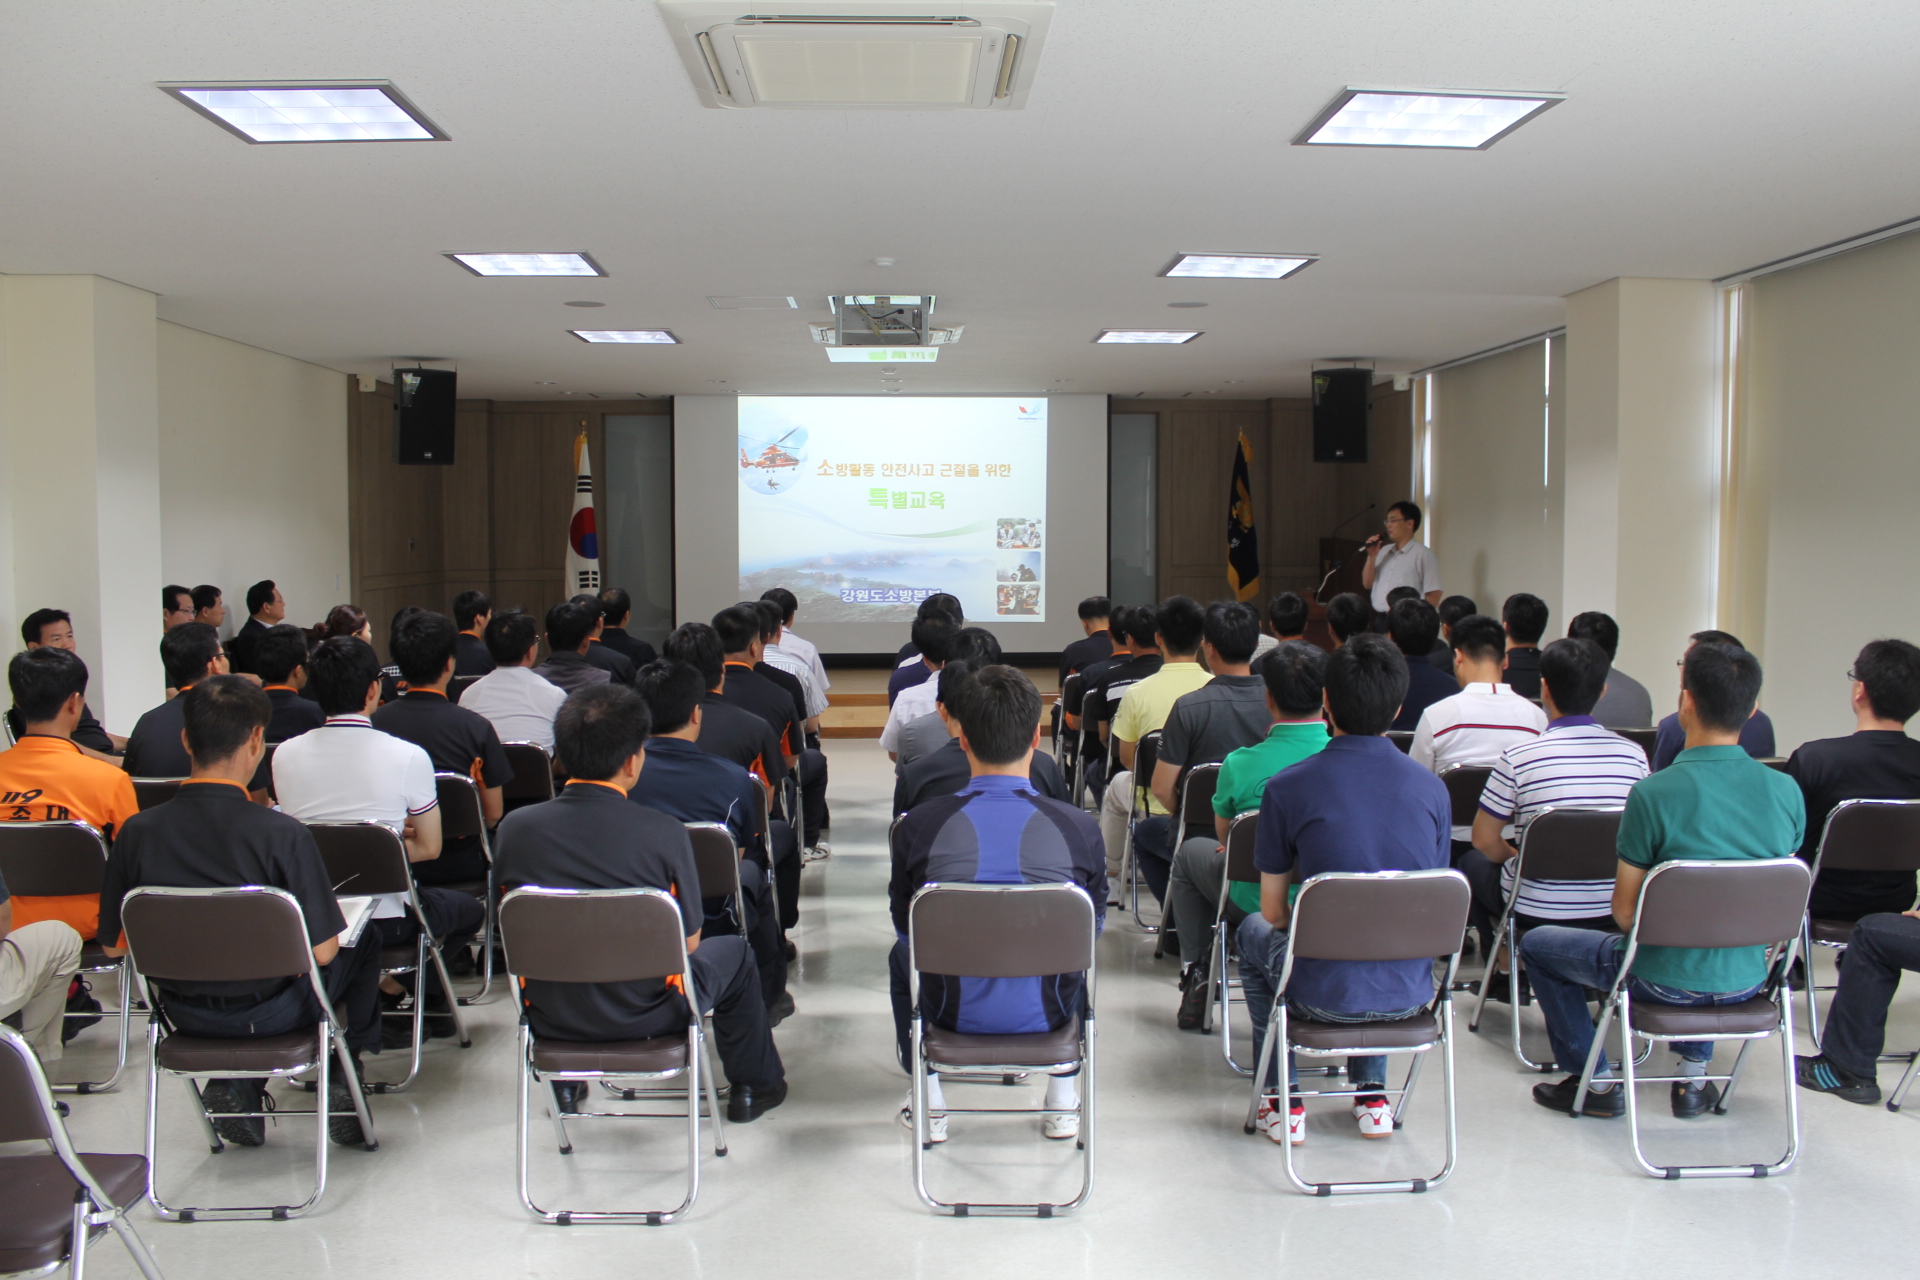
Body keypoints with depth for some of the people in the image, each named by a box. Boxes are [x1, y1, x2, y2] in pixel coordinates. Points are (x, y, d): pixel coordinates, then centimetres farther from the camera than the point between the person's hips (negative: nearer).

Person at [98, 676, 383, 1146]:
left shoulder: (137, 832, -14)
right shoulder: (283, 835, -25)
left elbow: (113, 944, -1)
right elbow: (321, 951, -19)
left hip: (185, 1014, 4)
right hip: (269, 1014, -4)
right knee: (363, 936, 22)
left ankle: (234, 1082, 18)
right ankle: (343, 1080, 25)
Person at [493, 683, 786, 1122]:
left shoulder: (516, 827, -15)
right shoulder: (665, 834, -24)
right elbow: (689, 941, -11)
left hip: (549, 1017, 3)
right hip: (646, 1015, -3)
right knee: (733, 951, 26)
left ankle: (565, 1083, 50)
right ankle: (753, 1085, 42)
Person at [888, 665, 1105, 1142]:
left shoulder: (918, 825, -17)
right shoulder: (1079, 827, -17)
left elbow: (905, 927, 1)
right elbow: (1093, 927, 1)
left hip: (953, 1011, 0)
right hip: (1047, 1013, 1)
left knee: (901, 956, 34)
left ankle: (928, 1105, 37)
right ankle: (1062, 1102, 38)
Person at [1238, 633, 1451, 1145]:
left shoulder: (1288, 786, -12)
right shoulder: (1432, 789, -3)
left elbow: (1274, 912, -2)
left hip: (1325, 995, -3)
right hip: (1410, 994, 3)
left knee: (1254, 931, 29)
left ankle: (1282, 1102, 27)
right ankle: (1372, 1095, 35)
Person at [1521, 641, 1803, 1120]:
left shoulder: (1654, 794, -24)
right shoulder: (1787, 792, -9)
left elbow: (1625, 913, -14)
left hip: (1666, 982, -5)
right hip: (1746, 980, 5)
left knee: (1537, 944, 18)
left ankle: (1596, 1082, 22)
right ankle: (1694, 1078, 34)